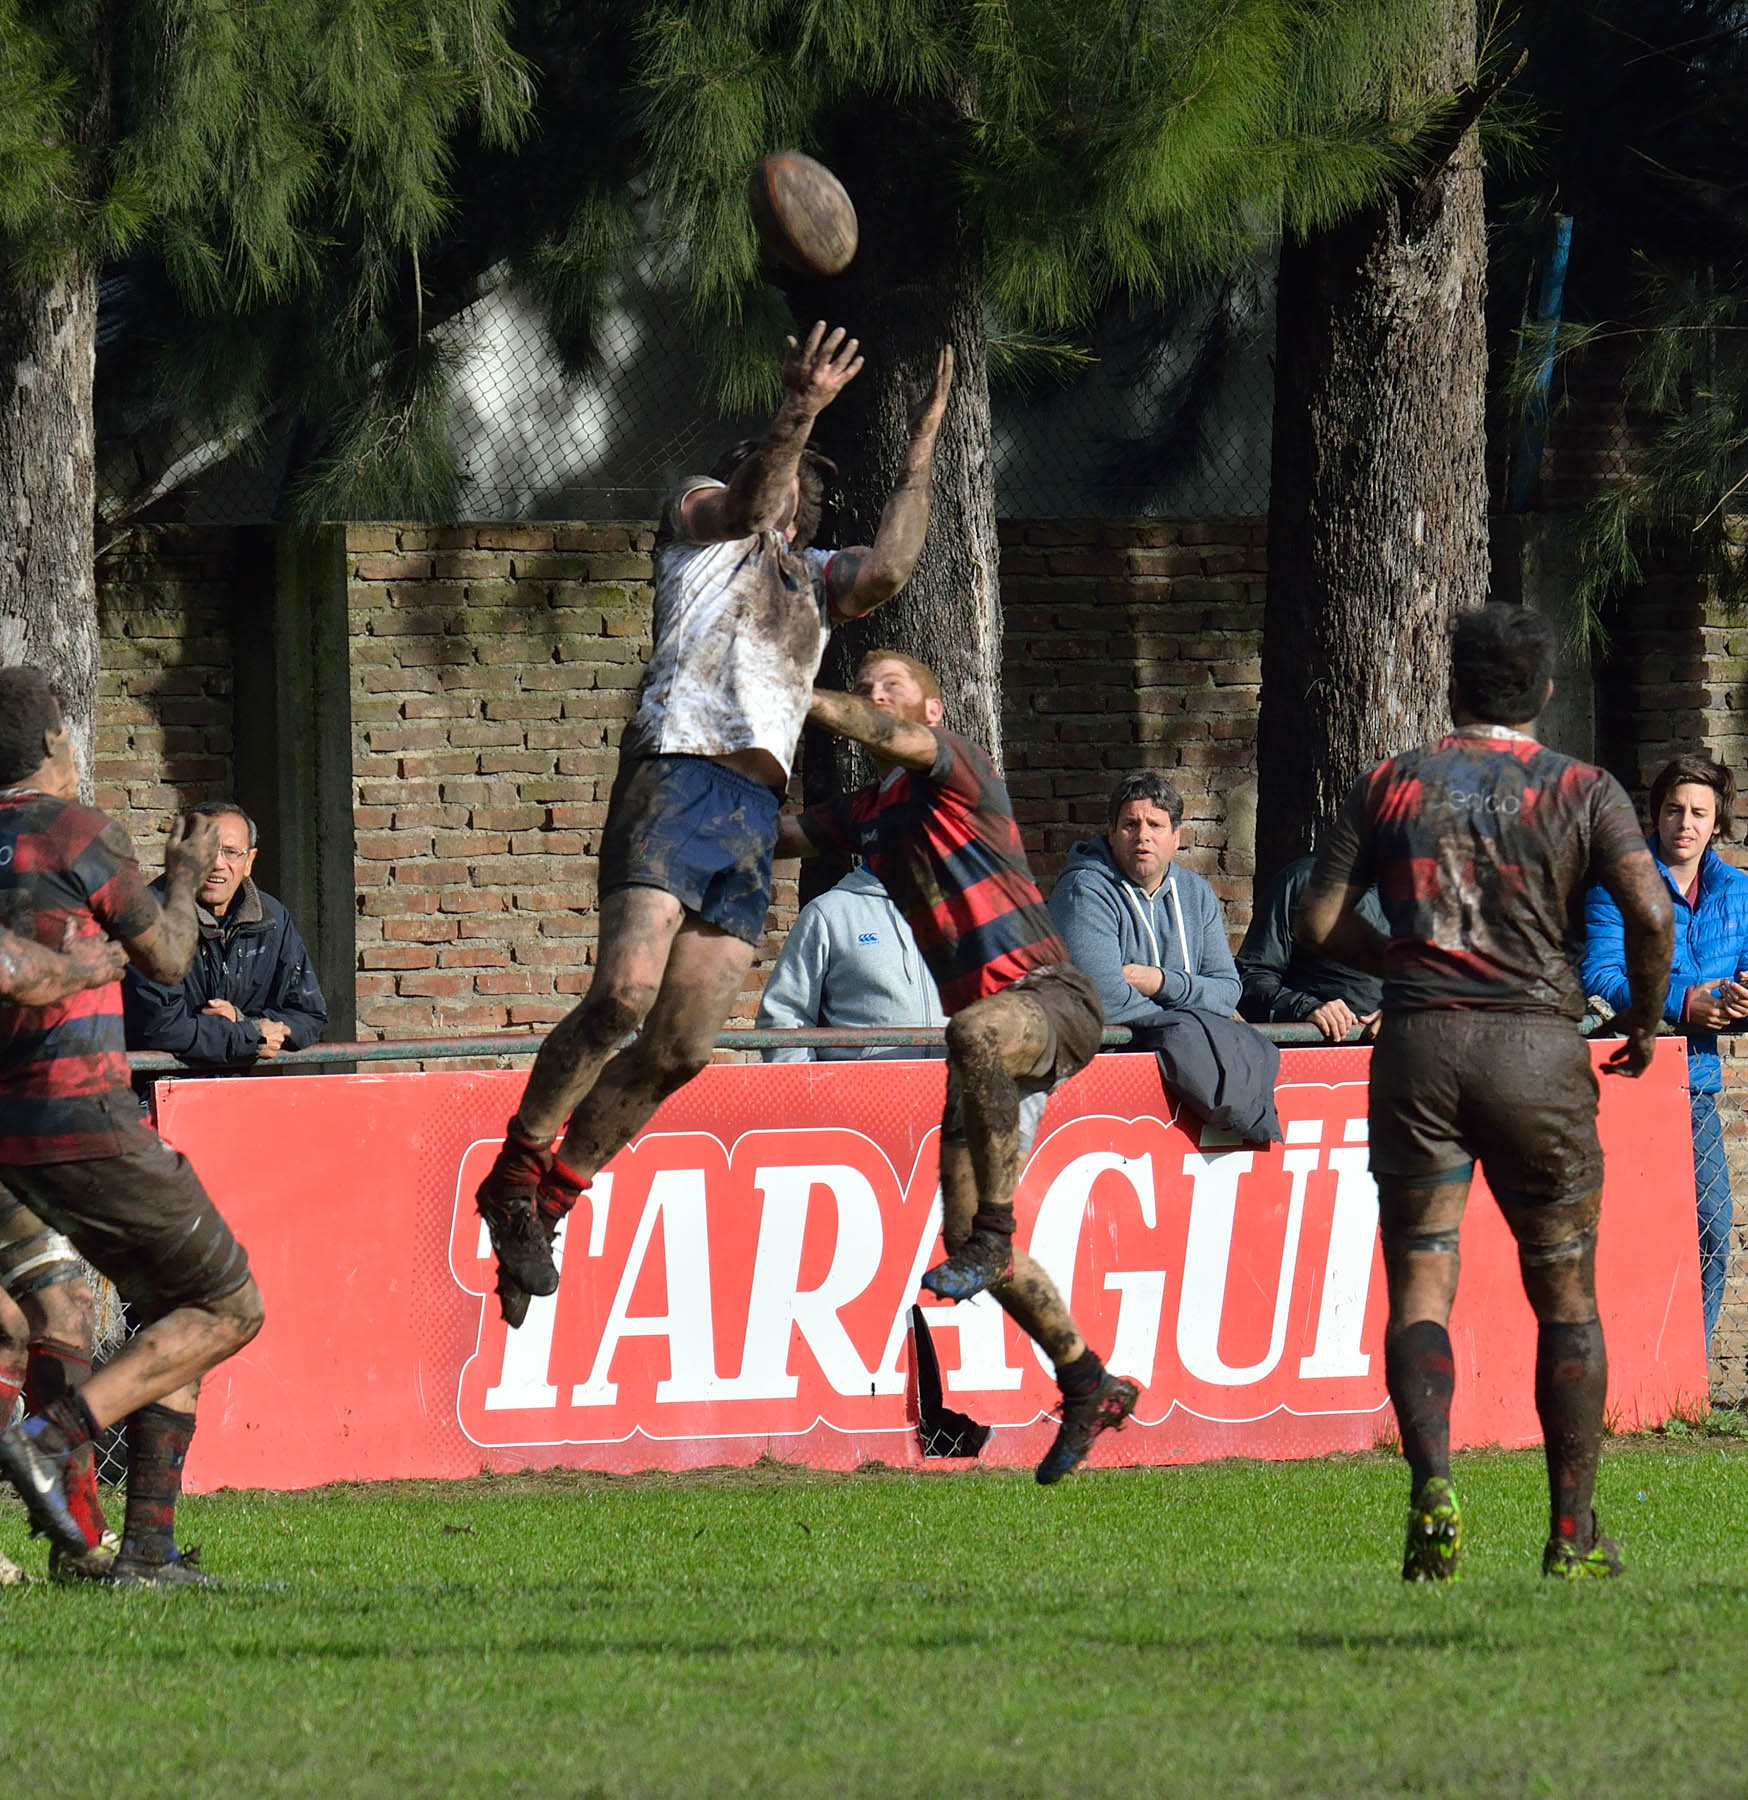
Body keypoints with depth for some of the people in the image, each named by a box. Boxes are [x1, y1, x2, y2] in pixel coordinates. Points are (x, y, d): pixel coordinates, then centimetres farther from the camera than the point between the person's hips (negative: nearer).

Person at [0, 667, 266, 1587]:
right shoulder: (78, 831, -10)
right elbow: (165, 958, 1)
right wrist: (186, 875, 20)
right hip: (82, 1119, -8)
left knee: (174, 1306, 17)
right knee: (230, 1309, 1)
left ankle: (148, 1546, 9)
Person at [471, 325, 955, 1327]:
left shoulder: (818, 577, 30)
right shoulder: (702, 513, 18)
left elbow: (887, 571, 9)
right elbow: (749, 503, -5)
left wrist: (922, 453, 10)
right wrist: (800, 414, -18)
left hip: (756, 816, 5)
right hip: (677, 778, -5)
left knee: (682, 1046, -2)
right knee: (626, 993, -22)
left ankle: (547, 1204, 10)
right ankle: (516, 1176, -9)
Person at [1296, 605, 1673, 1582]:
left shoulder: (1391, 786, 9)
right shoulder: (1584, 792, 3)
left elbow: (1322, 922, 7)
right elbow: (1650, 911, -11)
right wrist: (1645, 1022, 5)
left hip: (1418, 1042, 1)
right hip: (1538, 1048, -1)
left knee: (1421, 1287, 1)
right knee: (1567, 1299, 10)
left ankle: (1433, 1486, -22)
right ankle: (1574, 1532, 9)